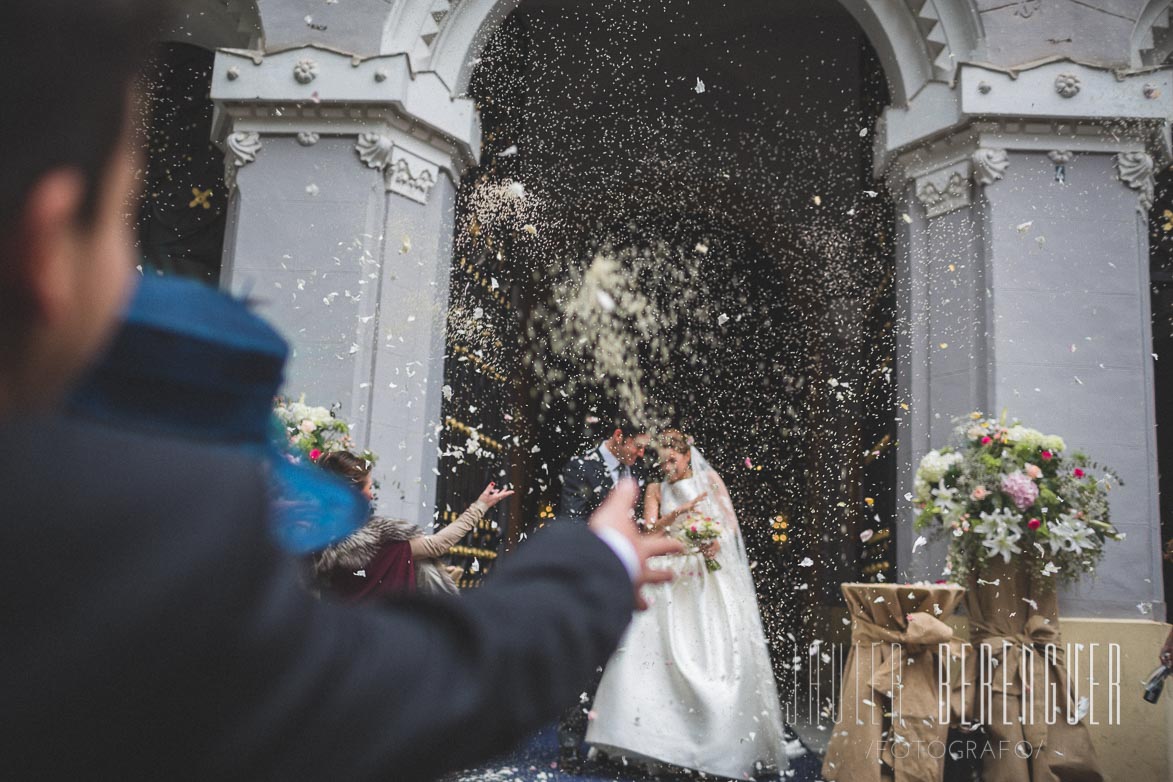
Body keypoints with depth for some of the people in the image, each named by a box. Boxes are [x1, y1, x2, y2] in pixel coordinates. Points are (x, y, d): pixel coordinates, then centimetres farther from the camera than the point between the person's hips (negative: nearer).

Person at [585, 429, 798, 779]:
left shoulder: (710, 479, 9)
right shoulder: (657, 491, 11)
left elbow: (730, 521, 4)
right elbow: (650, 531, -2)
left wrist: (716, 542, -17)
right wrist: (679, 512, -18)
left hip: (712, 573, -1)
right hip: (673, 577, 1)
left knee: (721, 653, -7)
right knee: (663, 649, -13)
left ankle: (739, 743, 0)